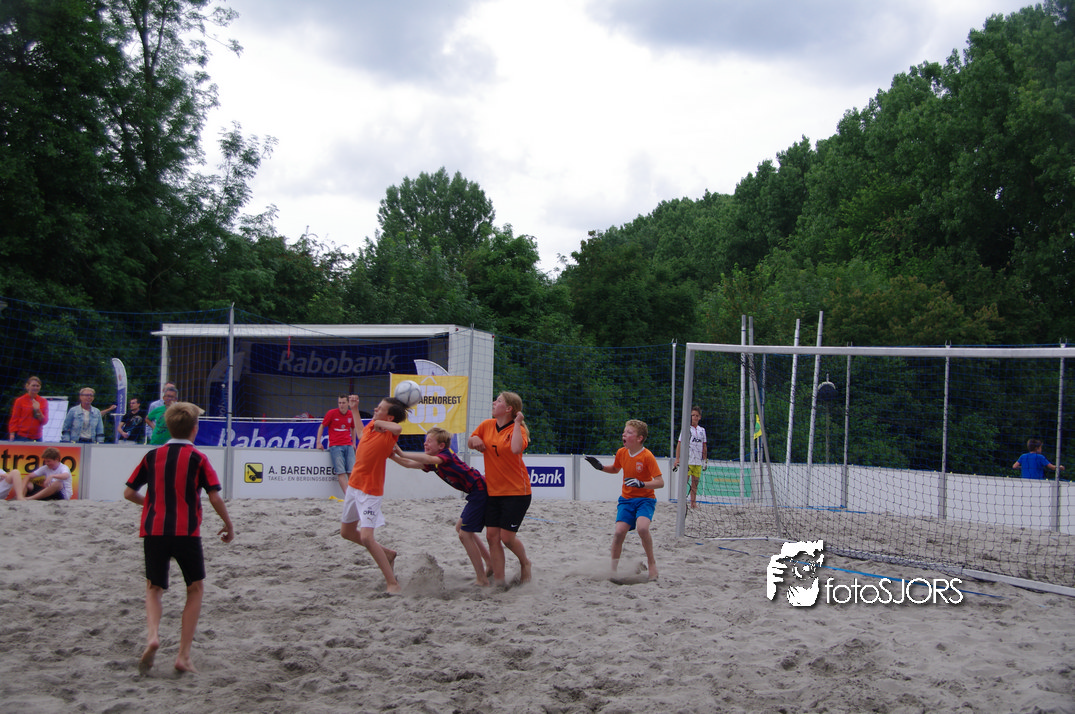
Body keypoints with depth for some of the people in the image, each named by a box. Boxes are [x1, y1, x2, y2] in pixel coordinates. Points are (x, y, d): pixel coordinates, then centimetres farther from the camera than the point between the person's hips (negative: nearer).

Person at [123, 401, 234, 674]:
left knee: (154, 588, 17)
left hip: (153, 531, 3)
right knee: (196, 588, 14)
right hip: (186, 532, -2)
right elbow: (215, 497, -9)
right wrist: (229, 525, 6)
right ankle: (184, 655, 7)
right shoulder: (197, 458, -2)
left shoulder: (152, 456, 7)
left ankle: (152, 636, -13)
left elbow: (129, 492, 9)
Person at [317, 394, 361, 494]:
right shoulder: (331, 413, -1)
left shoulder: (351, 414, 8)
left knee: (351, 471, -4)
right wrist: (318, 442, 1)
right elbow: (322, 427, 7)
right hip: (335, 446, -3)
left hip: (348, 446, 3)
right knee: (341, 472, -12)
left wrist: (353, 443, 18)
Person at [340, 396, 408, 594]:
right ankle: (387, 554, 38)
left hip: (370, 492, -9)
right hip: (354, 485, 9)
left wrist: (379, 422, -29)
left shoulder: (389, 435, -21)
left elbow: (397, 428, -45)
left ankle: (392, 583, -12)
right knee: (346, 532, 22)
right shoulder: (370, 426, 1)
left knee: (366, 537, -20)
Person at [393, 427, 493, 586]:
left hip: (481, 491, -11)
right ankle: (490, 564, 29)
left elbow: (429, 459, -35)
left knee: (465, 534, -8)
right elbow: (410, 464, 17)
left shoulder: (447, 454, -15)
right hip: (476, 494, 11)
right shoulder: (434, 463, 13)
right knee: (461, 527, 23)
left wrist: (402, 454, -34)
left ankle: (482, 580, -3)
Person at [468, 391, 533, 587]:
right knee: (492, 536, 0)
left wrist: (517, 423, -26)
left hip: (516, 492, -5)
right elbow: (470, 442, 21)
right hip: (493, 490, 5)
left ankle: (525, 563, 25)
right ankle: (498, 580, 9)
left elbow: (516, 449, -33)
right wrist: (474, 440, -2)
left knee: (507, 537, -6)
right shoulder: (487, 425, 5)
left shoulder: (517, 429, -11)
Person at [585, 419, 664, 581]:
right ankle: (613, 567, 5)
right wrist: (601, 467, 3)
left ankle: (651, 563, -6)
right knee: (619, 531, -12)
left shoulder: (647, 456, -18)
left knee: (642, 527, -28)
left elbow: (660, 482, -21)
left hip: (645, 499, -4)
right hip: (626, 498, 4)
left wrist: (641, 484, -35)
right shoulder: (621, 453, 0)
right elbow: (615, 469, 22)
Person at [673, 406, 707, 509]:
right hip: (687, 461, -4)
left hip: (698, 461, 4)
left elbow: (704, 446, 19)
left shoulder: (702, 430, 13)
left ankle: (693, 502, 12)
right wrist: (677, 459, -7)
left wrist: (705, 460, 16)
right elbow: (679, 444, -2)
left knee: (695, 482, 6)